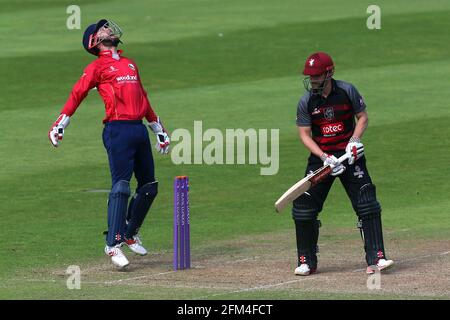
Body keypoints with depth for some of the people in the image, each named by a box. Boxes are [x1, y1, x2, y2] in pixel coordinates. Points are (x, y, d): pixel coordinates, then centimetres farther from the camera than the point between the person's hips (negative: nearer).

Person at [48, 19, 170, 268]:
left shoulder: (130, 64, 23)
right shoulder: (97, 67, 3)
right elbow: (77, 94, -7)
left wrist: (159, 130, 30)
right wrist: (59, 125, -19)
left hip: (140, 129, 7)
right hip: (117, 130, -7)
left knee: (149, 187, 9)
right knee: (121, 186, -15)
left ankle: (130, 234, 25)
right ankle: (113, 245, -17)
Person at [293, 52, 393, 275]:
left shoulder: (347, 91, -7)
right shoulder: (306, 102, -6)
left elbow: (363, 117, 2)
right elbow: (304, 134, -5)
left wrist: (354, 140, -16)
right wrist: (324, 157, -19)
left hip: (350, 156, -1)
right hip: (320, 157, 1)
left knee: (367, 205, -12)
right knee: (304, 209, -4)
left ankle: (376, 259, -10)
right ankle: (306, 263, 11)